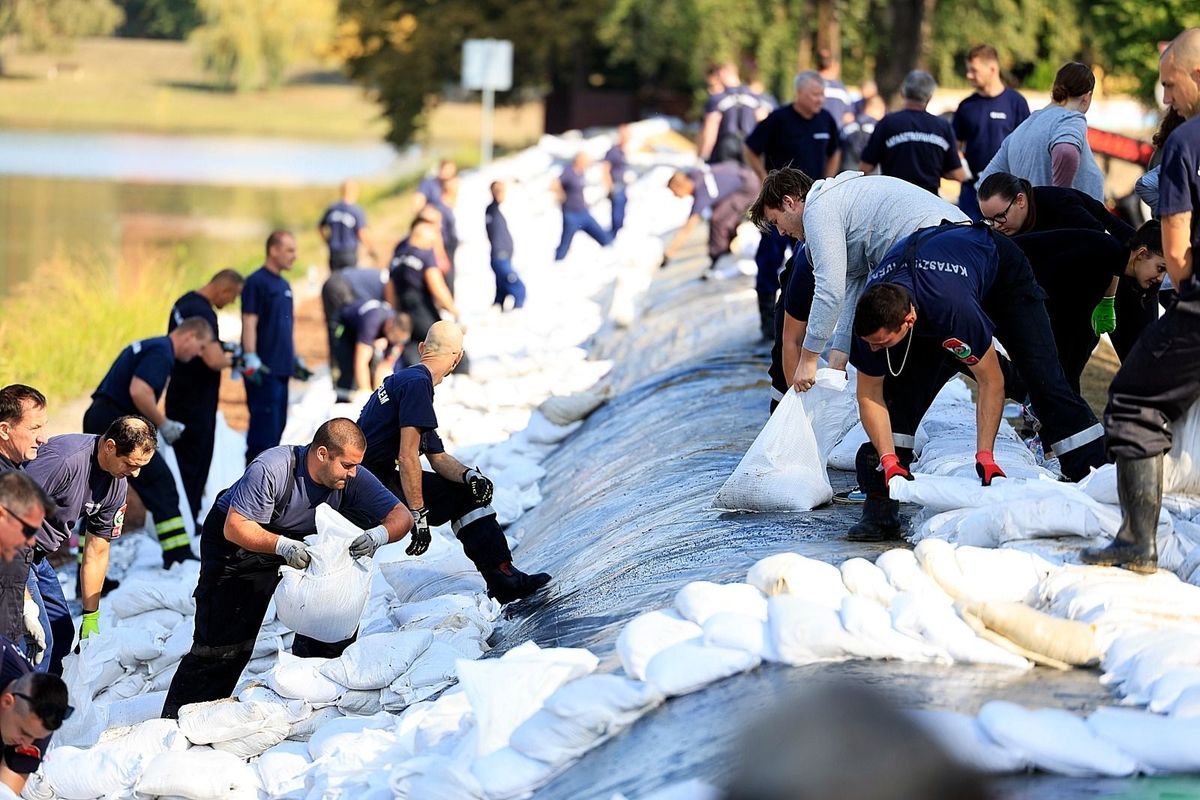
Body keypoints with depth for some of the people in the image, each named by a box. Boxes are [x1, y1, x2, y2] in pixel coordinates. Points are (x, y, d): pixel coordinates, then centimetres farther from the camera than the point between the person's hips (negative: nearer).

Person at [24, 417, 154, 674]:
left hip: (38, 555, 9)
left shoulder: (117, 485, 1)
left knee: (62, 634, 11)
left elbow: (97, 552, 10)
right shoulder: (64, 460, -27)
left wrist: (91, 618, 11)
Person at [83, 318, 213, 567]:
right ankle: (178, 556, 0)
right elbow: (138, 391, -22)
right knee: (161, 487, -2)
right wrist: (163, 424, -12)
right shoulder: (161, 352, -9)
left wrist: (162, 423, 17)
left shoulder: (149, 347, 22)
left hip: (97, 418, 10)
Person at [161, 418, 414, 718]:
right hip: (237, 539, -6)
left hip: (298, 540, 6)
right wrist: (283, 546, -51)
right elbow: (235, 527, -34)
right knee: (223, 645, -13)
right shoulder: (270, 470, -35)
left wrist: (379, 535, -42)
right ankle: (176, 720, -8)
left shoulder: (353, 478, -19)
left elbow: (402, 515, -18)